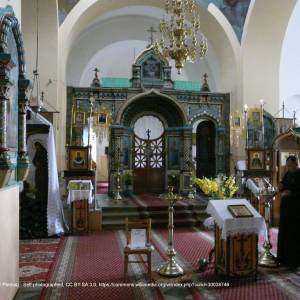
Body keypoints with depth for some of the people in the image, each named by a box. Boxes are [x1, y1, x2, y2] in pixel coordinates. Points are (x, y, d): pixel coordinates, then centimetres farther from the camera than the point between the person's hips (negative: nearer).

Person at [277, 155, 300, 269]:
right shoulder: (287, 174, 10)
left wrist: (290, 193, -25)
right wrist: (281, 187, -3)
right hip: (286, 207, 7)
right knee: (284, 232, 11)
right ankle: (284, 256, 21)